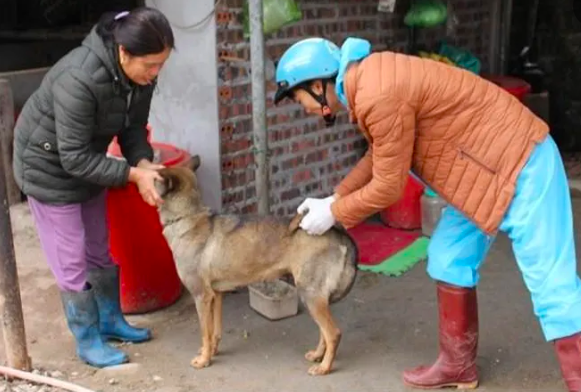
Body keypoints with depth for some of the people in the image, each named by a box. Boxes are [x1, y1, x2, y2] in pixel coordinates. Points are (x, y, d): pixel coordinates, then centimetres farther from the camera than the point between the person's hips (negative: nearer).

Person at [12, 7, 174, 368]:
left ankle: (110, 320, 35)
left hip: (87, 162, 7)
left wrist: (143, 161, -22)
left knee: (100, 250, 17)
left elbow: (133, 126, -3)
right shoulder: (79, 80, -38)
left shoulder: (140, 74, -15)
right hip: (49, 166, -7)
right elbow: (74, 158, -32)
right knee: (72, 260, 2)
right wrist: (133, 174, -32)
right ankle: (88, 341, 17)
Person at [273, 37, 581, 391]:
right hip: (487, 163, 10)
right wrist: (334, 198, 16)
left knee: (551, 284, -8)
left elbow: (388, 187, -19)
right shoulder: (369, 78, 5)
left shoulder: (378, 96, -27)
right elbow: (379, 155, 18)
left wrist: (333, 213, -4)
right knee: (450, 259, 16)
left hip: (519, 163, -10)